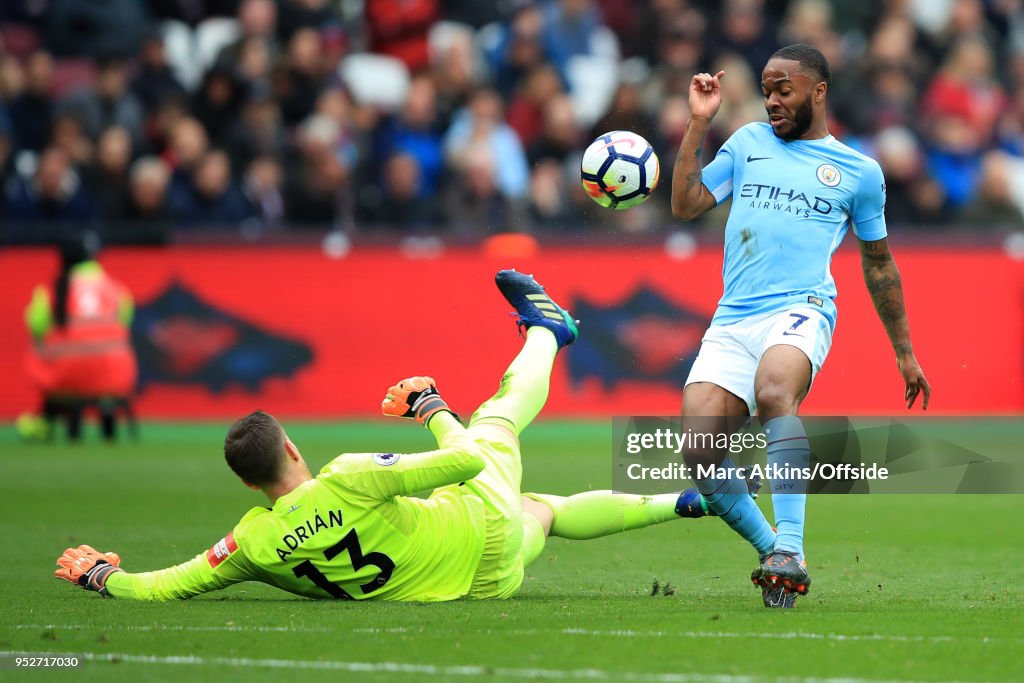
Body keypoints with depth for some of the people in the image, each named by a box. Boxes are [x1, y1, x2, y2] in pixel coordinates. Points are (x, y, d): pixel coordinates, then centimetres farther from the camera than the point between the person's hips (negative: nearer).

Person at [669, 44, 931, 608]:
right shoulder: (749, 143, 20)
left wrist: (904, 352, 25)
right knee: (699, 453, -16)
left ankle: (789, 550, -39)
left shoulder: (859, 171, 14)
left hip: (799, 311, -4)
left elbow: (878, 262, 23)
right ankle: (772, 551, 4)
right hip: (730, 322, 4)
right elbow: (686, 206, 14)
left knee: (773, 392, -37)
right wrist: (698, 124, 8)